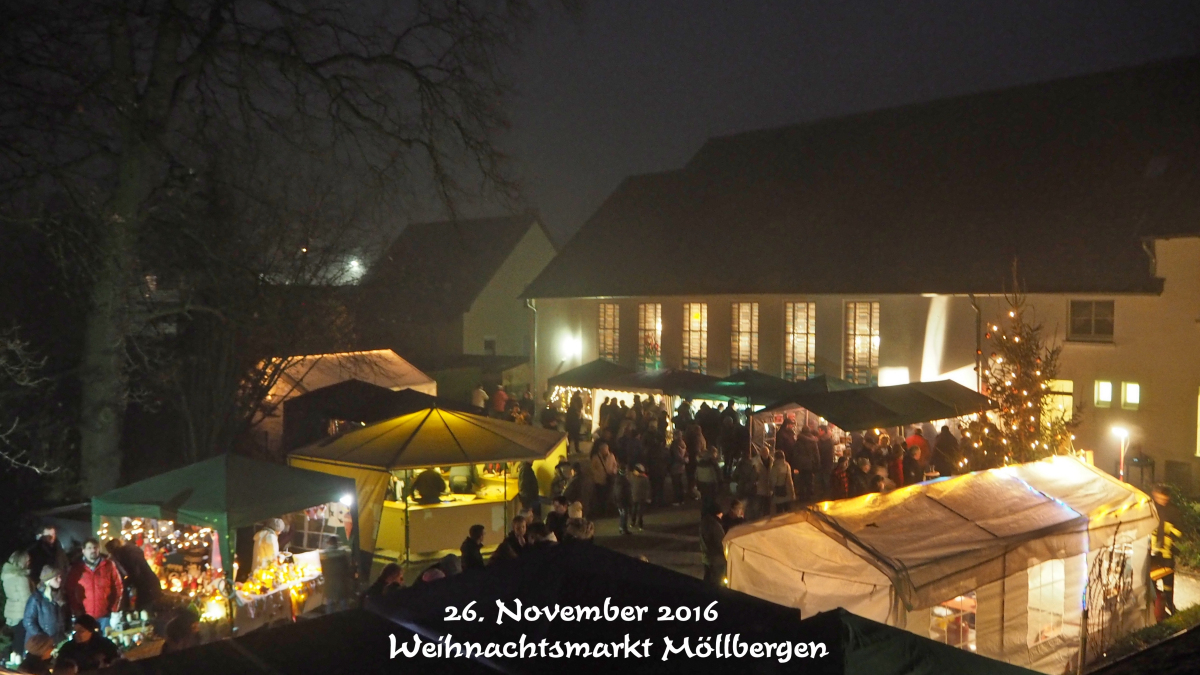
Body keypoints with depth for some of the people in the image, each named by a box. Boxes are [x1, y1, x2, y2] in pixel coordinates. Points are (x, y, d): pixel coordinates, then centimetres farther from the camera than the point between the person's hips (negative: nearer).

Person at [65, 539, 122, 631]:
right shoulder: (76, 568, 2)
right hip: (85, 616, 0)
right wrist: (77, 612, -3)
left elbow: (118, 587, 4)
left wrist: (114, 609, -1)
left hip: (105, 615, 0)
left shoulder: (109, 565, 1)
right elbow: (70, 591, 3)